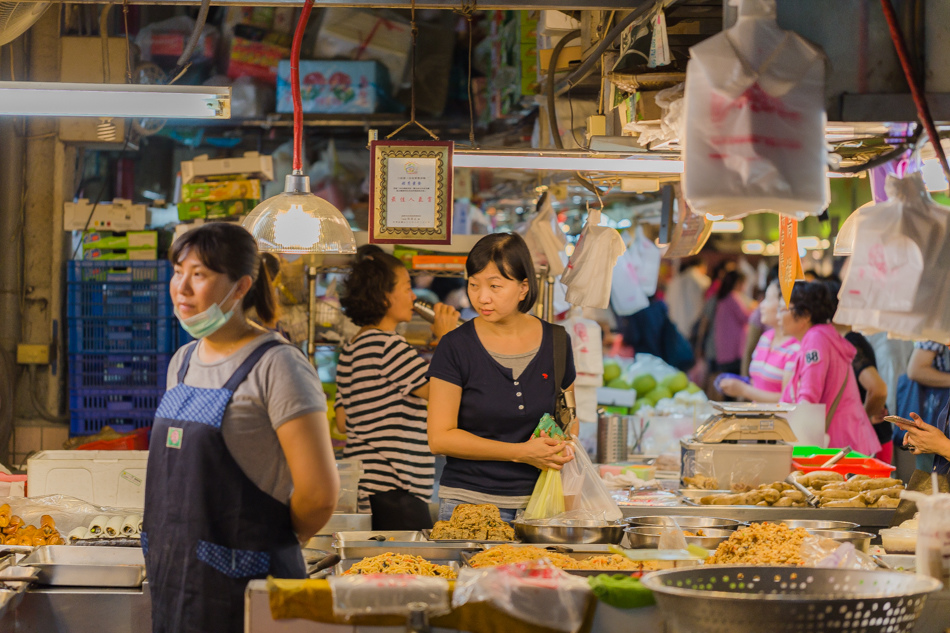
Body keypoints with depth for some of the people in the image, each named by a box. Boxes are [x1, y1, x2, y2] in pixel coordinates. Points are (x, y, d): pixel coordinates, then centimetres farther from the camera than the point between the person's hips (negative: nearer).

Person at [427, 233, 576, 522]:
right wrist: (521, 453, -13)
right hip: (469, 502, -3)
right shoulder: (456, 346, -5)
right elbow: (440, 438, -8)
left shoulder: (555, 342, 5)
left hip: (538, 503, 3)